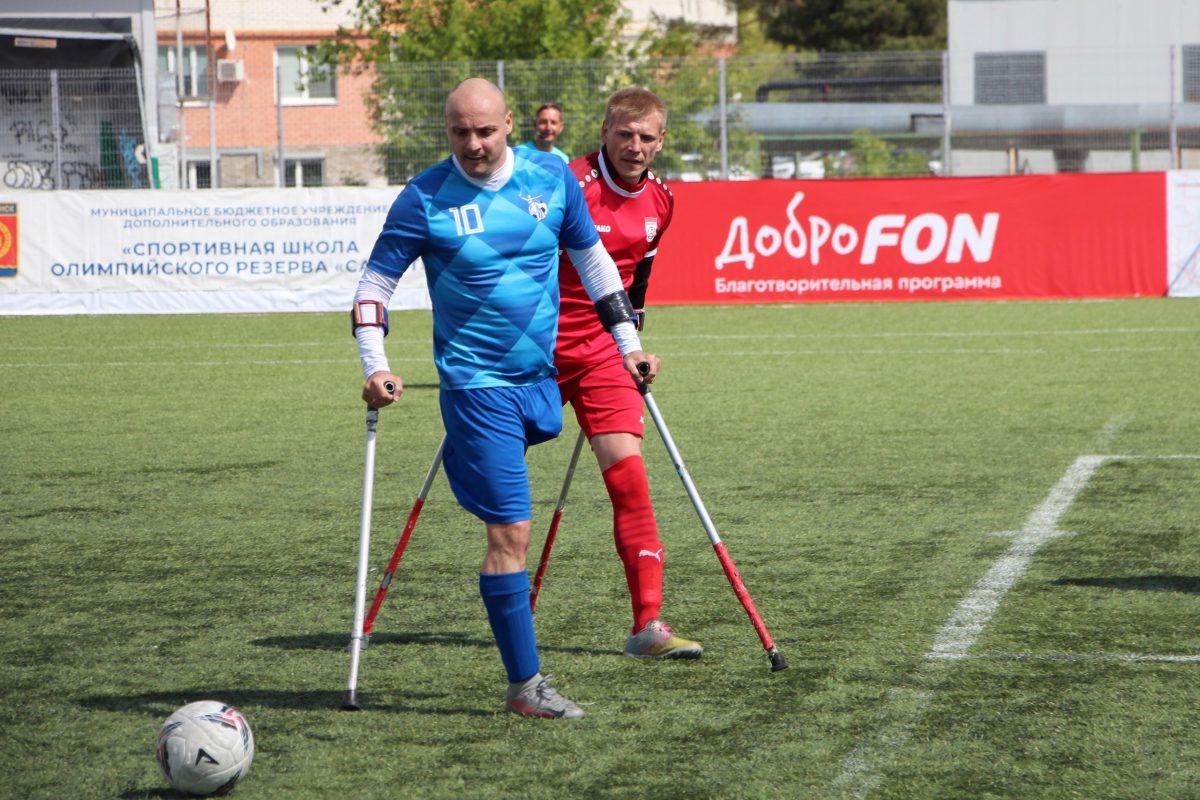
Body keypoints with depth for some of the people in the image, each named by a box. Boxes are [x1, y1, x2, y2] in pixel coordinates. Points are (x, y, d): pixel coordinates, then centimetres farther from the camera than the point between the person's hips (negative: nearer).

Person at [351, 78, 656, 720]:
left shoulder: (552, 179, 1)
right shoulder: (425, 199, -10)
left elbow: (591, 257, 15)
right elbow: (375, 281, -2)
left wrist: (628, 343, 15)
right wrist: (375, 366, -14)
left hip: (541, 376, 5)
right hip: (476, 384, -5)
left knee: (508, 529, 18)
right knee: (510, 531, -10)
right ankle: (524, 684, -7)